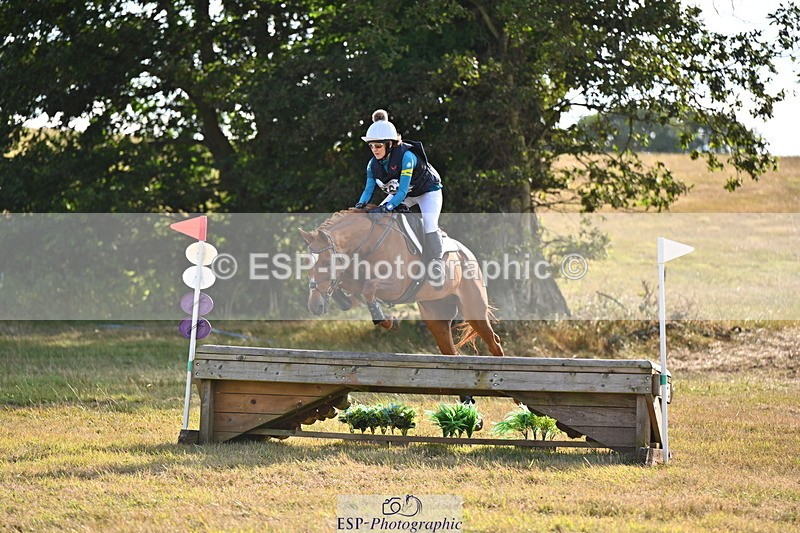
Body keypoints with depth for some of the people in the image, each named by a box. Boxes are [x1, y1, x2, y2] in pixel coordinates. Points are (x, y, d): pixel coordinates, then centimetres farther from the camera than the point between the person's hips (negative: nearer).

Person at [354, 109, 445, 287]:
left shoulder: (406, 157, -38)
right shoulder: (373, 164, -17)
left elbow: (403, 190, -42)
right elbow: (369, 189, -14)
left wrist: (387, 207, -53)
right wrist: (361, 204, -36)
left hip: (428, 190, -7)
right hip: (400, 193, 7)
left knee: (429, 225, -25)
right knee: (375, 216, -6)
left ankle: (436, 267, -13)